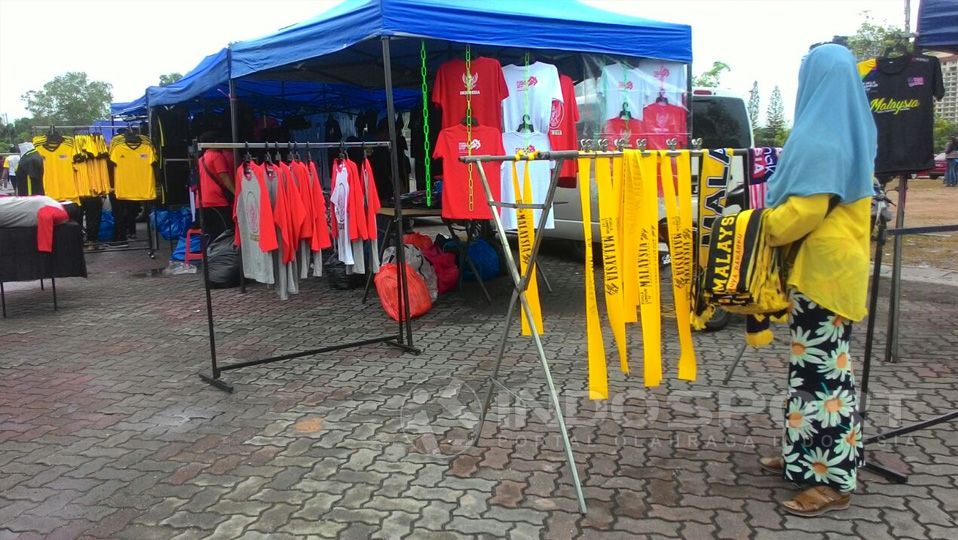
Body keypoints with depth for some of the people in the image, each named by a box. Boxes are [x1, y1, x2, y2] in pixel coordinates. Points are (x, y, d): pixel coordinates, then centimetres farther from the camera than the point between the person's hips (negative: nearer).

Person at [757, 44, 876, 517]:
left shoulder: (818, 137, -18)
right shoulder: (851, 131, 12)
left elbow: (805, 208, -22)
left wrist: (764, 227, -6)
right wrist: (778, 219, 19)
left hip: (820, 266, -10)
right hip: (837, 261, 10)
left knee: (820, 368, -4)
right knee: (817, 364, 15)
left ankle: (833, 480, 4)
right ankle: (807, 456, 27)